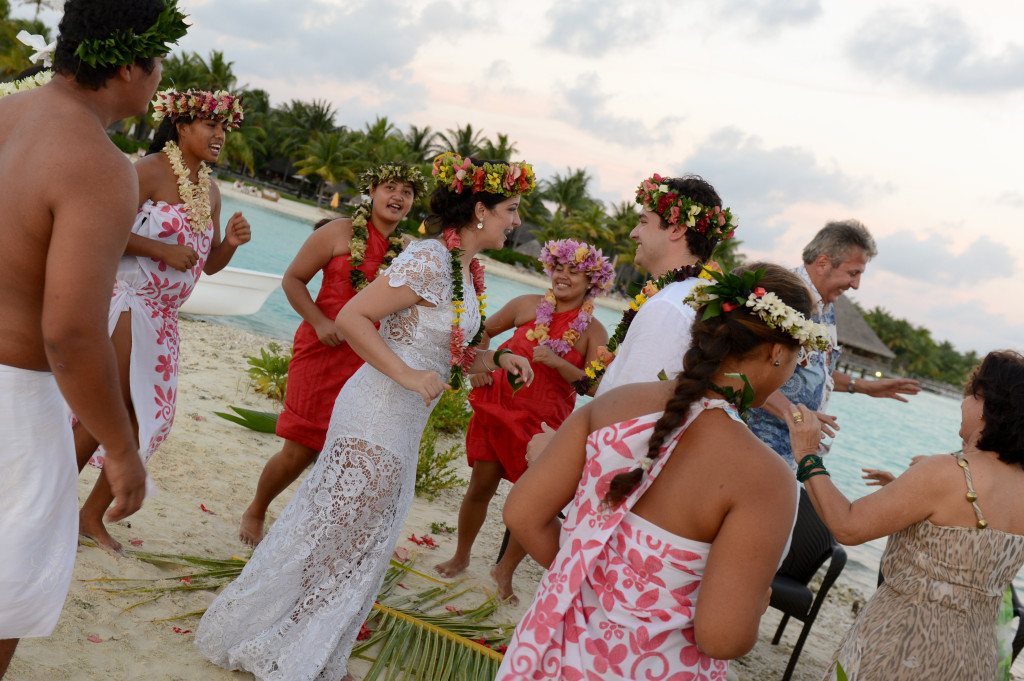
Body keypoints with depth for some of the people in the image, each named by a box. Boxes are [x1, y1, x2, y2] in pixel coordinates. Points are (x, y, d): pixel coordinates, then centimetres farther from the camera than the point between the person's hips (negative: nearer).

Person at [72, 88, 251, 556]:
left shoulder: (210, 191, 13)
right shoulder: (150, 171, -10)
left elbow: (209, 264, 17)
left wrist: (230, 242, -2)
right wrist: (161, 249, -19)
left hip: (163, 318, 8)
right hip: (125, 303, -8)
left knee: (147, 416, 8)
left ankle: (92, 516, 22)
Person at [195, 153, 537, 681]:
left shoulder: (466, 270, 11)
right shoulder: (428, 261, -18)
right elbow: (350, 319, -21)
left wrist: (496, 360, 5)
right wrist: (408, 376, -23)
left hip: (403, 424, 10)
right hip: (378, 414, -10)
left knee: (360, 539, 18)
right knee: (336, 531, 2)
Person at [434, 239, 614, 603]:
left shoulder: (593, 332, -5)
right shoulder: (527, 305, -1)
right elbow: (484, 332, 14)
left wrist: (557, 362, -25)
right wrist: (477, 366, 0)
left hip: (544, 422, -1)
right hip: (498, 407, 1)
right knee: (480, 487, 6)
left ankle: (505, 571, 28)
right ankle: (461, 556, 31)